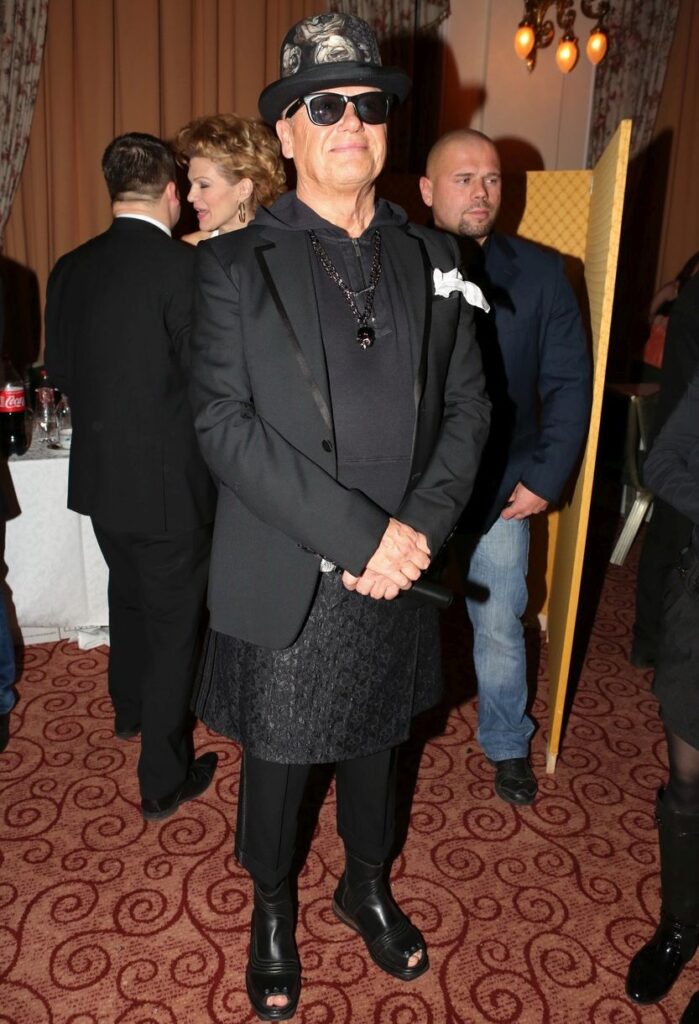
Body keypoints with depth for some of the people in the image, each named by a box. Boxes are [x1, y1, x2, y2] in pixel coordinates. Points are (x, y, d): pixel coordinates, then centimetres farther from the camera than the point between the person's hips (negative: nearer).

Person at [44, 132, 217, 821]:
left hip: (98, 475, 7)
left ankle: (129, 710, 50)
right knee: (174, 624, 8)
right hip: (169, 481, -6)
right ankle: (164, 781, 19)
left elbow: (60, 369, 7)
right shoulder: (185, 268, -18)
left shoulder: (70, 269, 0)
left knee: (129, 595, 27)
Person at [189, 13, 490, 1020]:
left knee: (375, 748, 22)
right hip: (284, 584, -3)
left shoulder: (432, 258, 5)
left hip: (401, 572, 3)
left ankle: (368, 887, 50)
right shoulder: (234, 265, -6)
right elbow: (225, 425, -15)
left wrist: (419, 529, -13)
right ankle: (272, 913, 44)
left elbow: (467, 405, 3)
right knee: (275, 763, 15)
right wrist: (360, 534, -21)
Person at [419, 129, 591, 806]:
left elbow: (567, 382, 0)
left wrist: (546, 478, -6)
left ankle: (507, 744, 36)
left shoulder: (539, 273, -2)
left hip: (501, 491, 1)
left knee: (499, 627, 12)